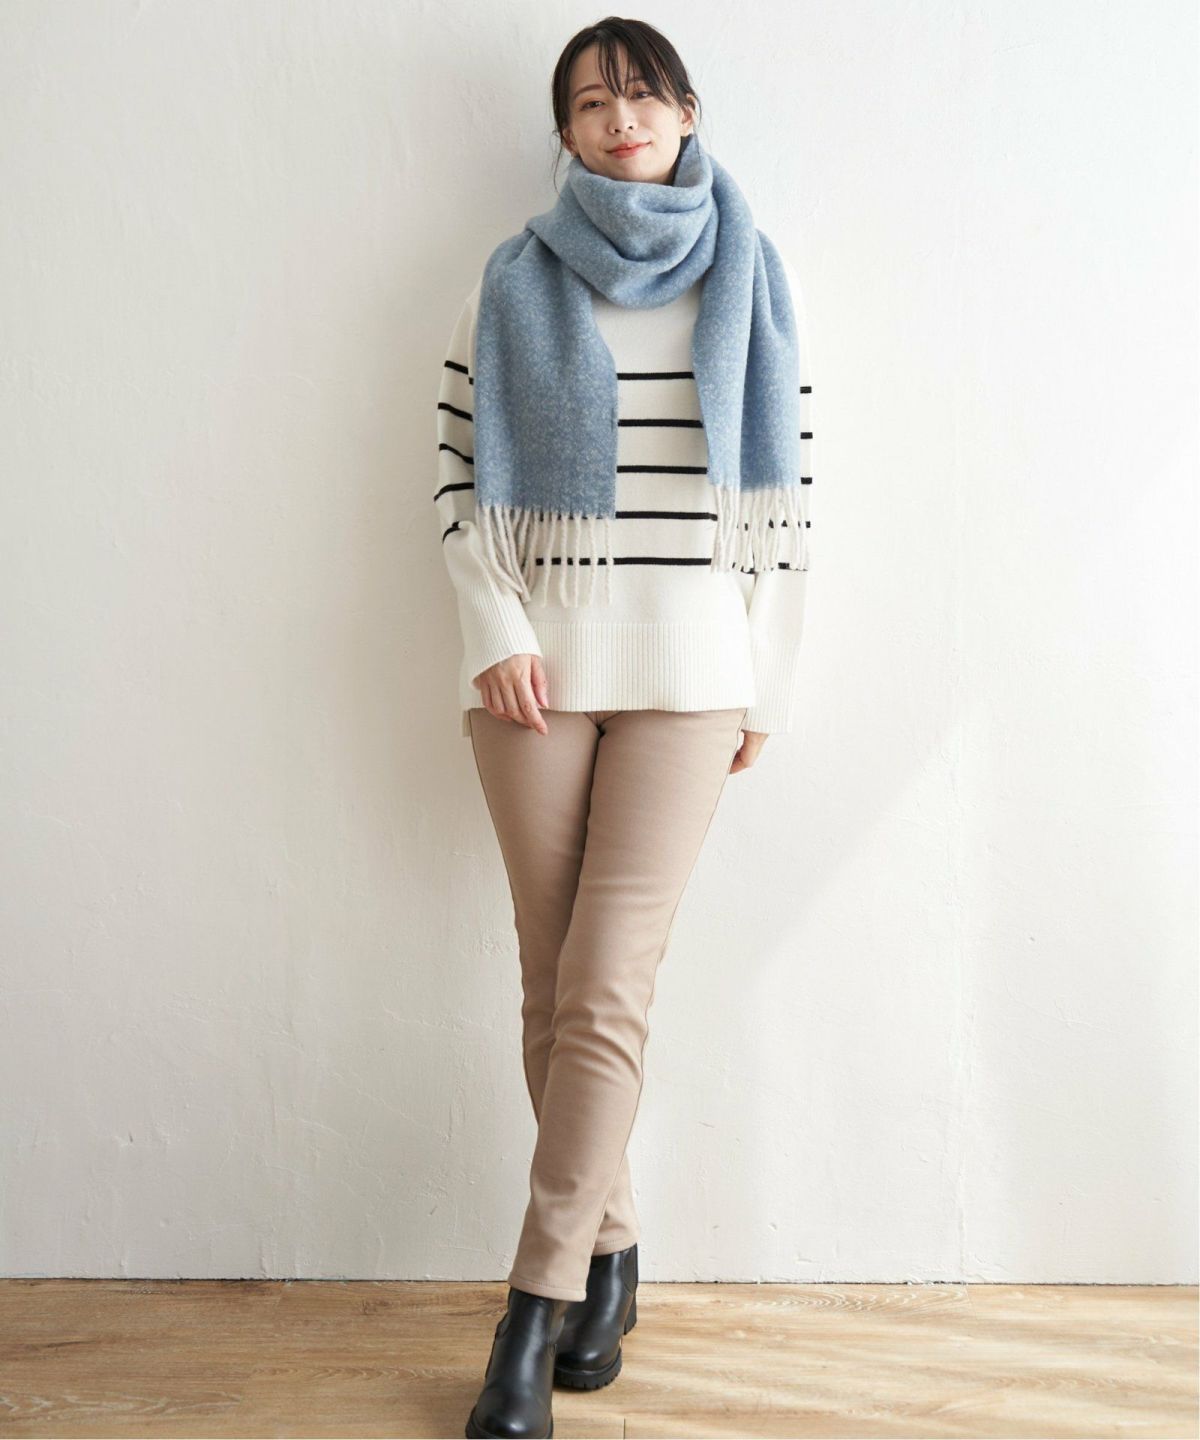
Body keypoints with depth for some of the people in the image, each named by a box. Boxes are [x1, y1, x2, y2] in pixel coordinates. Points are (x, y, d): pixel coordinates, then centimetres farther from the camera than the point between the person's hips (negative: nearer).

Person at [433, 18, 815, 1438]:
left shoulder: (755, 279, 9)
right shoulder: (512, 283, 9)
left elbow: (785, 491, 8)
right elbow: (458, 479, 7)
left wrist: (768, 681, 4)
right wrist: (496, 630, -7)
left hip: (689, 669, -1)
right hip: (537, 663, 1)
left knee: (605, 989, -8)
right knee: (553, 985, 4)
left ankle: (536, 1307, 1)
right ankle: (608, 1250, 23)